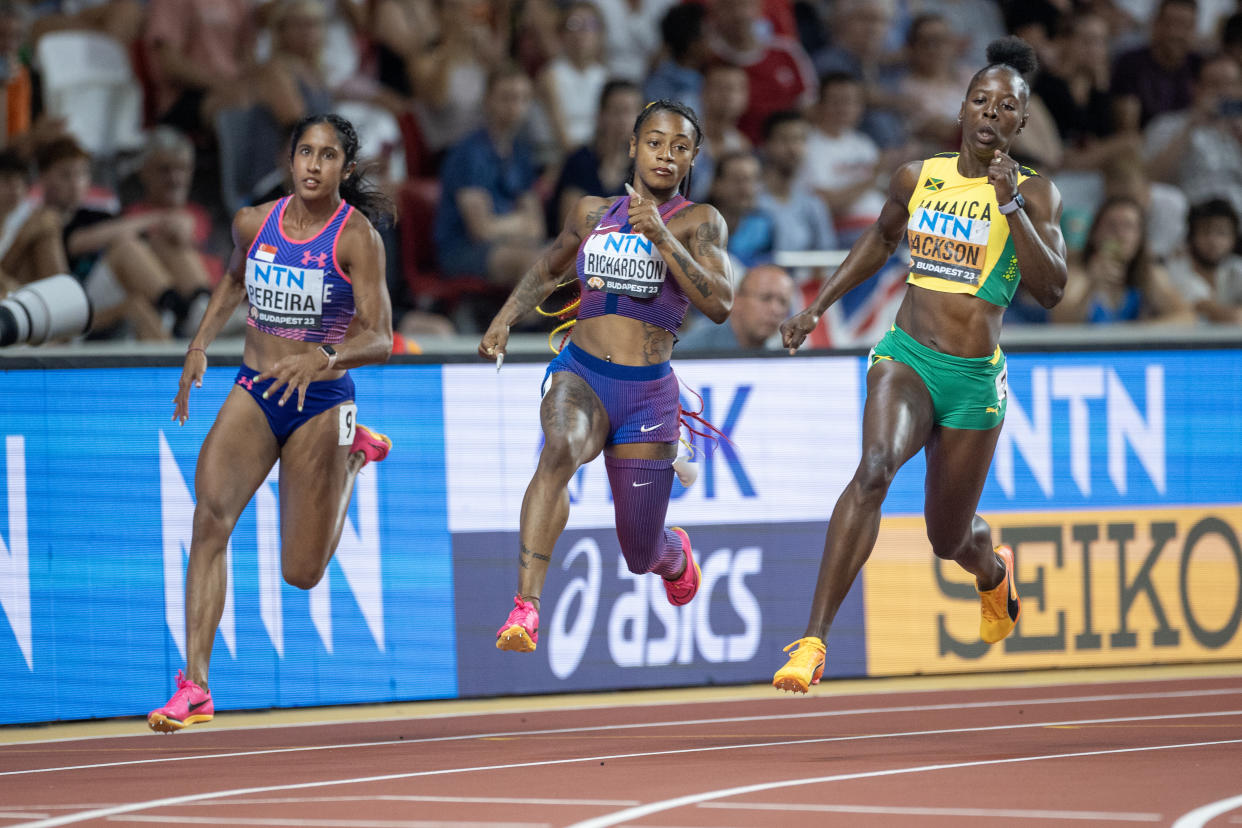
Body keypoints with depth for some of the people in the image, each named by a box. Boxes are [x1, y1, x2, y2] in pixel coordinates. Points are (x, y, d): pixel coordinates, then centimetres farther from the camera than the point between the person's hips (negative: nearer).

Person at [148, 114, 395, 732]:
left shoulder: (357, 236, -12)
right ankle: (194, 687, -23)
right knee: (211, 519, -23)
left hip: (322, 402, -3)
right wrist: (200, 345, 11)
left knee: (302, 572, 6)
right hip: (252, 395, 3)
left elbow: (380, 340, -18)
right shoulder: (253, 223, 0)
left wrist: (323, 359, -36)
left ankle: (353, 452, 35)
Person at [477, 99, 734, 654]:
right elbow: (549, 268, 30)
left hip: (648, 394, -1)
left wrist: (661, 237, -21)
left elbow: (719, 306, -15)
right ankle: (525, 606, -45)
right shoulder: (592, 213, 10)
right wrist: (504, 320, 16)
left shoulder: (698, 222, 0)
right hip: (580, 376, 1)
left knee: (641, 556, 9)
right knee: (561, 448, -37)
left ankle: (673, 553, 51)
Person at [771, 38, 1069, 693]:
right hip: (906, 356, 1)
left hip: (975, 379, 0)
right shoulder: (917, 178, 5)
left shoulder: (1034, 193, -4)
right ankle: (812, 642, -35)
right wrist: (817, 307, 23)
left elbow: (1050, 290, -16)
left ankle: (993, 569, 54)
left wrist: (1009, 205, -24)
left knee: (948, 540, 13)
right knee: (874, 468, -30)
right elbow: (881, 239, 26)